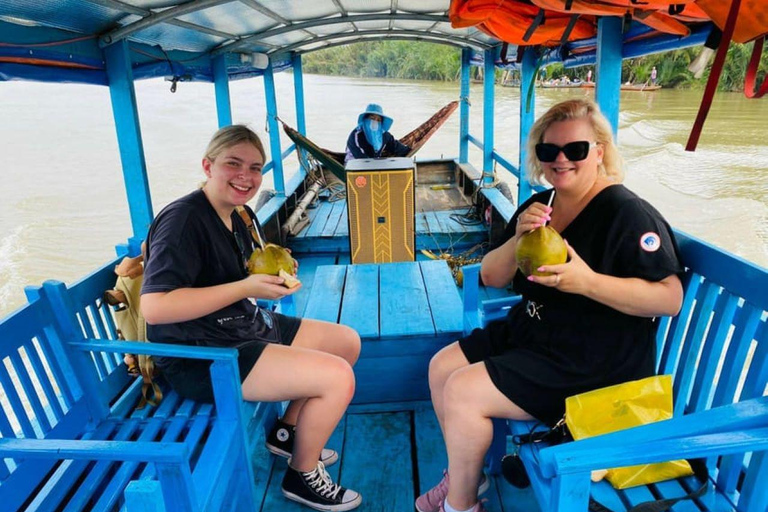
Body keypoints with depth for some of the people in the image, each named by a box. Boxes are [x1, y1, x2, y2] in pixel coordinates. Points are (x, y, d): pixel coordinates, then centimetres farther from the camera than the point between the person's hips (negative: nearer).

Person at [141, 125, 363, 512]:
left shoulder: (239, 216, 8)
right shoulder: (183, 220, -20)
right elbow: (154, 306, -29)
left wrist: (272, 275, 0)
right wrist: (245, 288, -28)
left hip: (246, 329, 10)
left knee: (348, 342, 12)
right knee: (338, 378, -20)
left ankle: (287, 432, 26)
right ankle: (302, 476, 8)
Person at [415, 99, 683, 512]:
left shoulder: (627, 213, -16)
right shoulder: (539, 206, 6)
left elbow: (670, 298, -21)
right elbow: (491, 278, 3)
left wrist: (587, 281, -33)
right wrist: (519, 239, -17)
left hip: (591, 363, -8)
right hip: (528, 332, 9)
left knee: (463, 392, -18)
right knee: (441, 367, 4)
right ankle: (465, 475, 22)